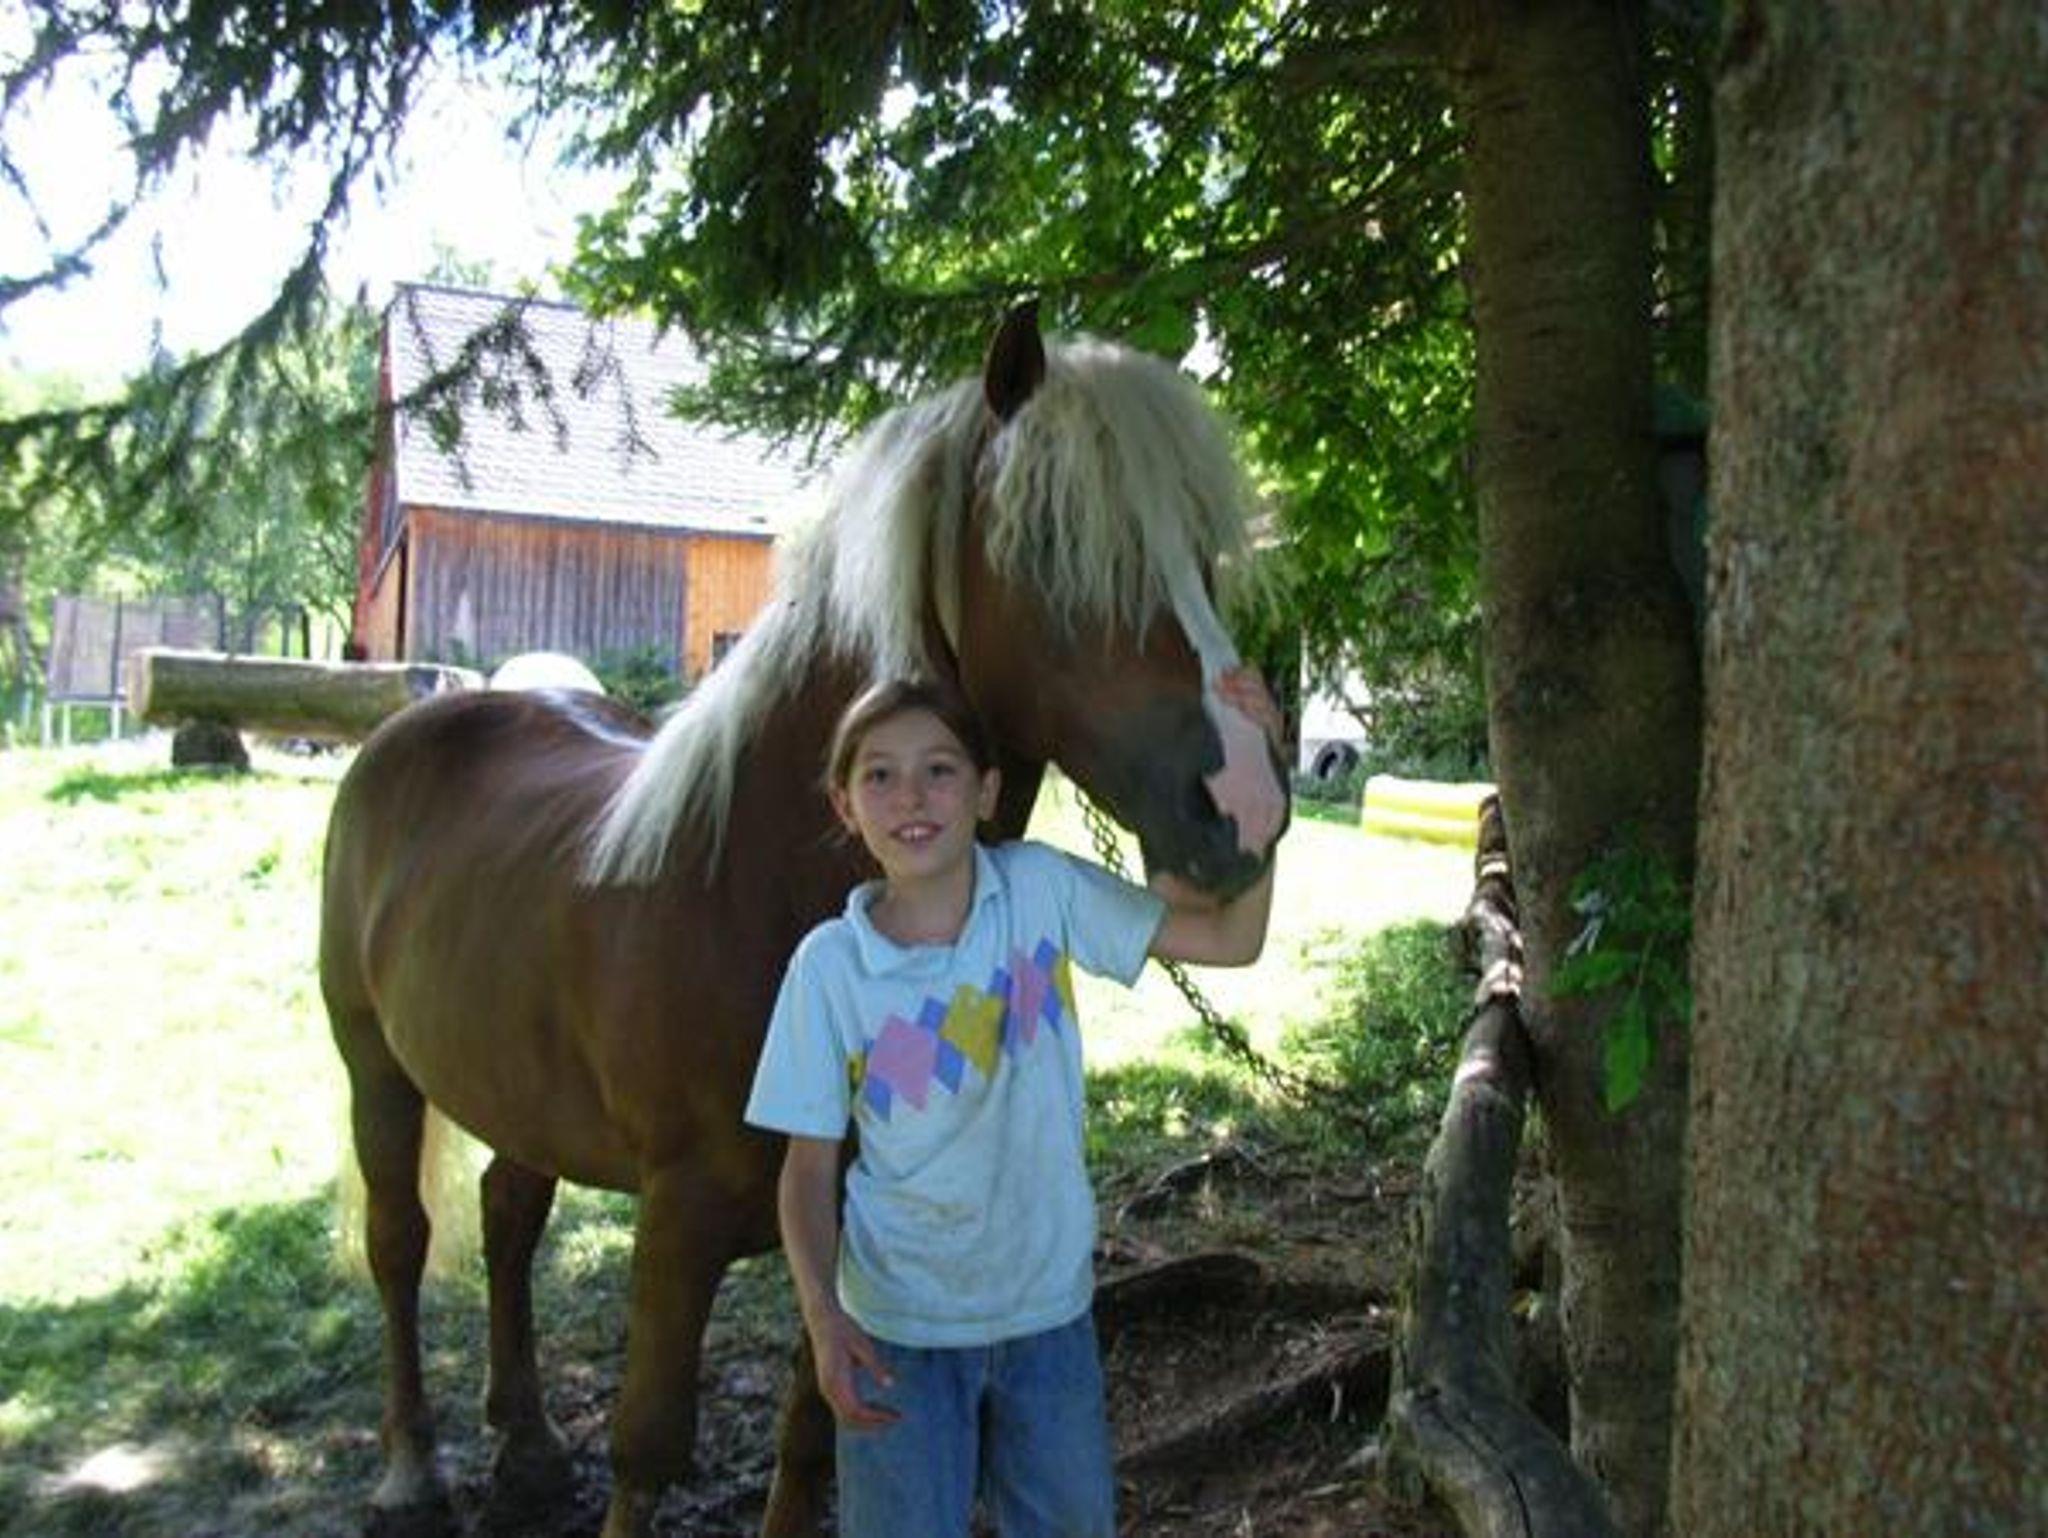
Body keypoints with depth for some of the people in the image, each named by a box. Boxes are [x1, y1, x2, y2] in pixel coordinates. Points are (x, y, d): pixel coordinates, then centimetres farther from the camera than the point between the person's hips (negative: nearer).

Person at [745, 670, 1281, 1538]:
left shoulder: (1043, 891, -12)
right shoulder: (829, 965, -15)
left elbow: (1232, 939, -12)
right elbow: (809, 1167, -9)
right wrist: (822, 1318, -22)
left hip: (1049, 1308, 2)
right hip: (899, 1328, -2)